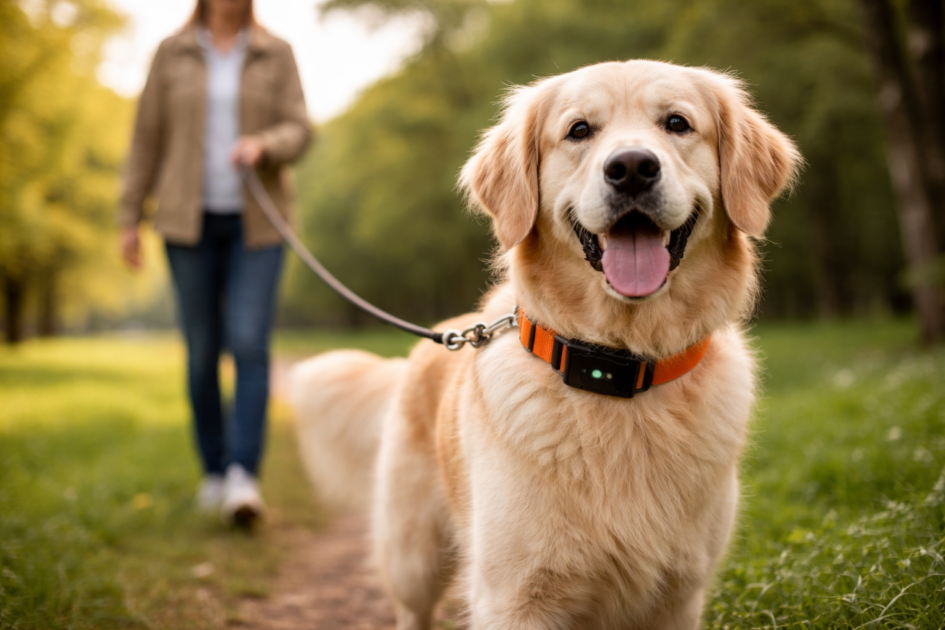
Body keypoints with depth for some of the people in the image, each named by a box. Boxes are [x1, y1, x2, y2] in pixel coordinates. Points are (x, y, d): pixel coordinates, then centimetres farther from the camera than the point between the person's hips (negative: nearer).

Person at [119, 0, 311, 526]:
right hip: (191, 220, 1)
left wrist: (262, 145, -22)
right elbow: (148, 138, 8)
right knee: (202, 351, 4)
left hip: (257, 222, -1)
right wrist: (130, 218, 5)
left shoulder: (276, 54, 6)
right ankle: (214, 470, 17)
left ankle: (244, 474, -15)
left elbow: (299, 131, 0)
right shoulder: (173, 54, 7)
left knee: (250, 343, -14)